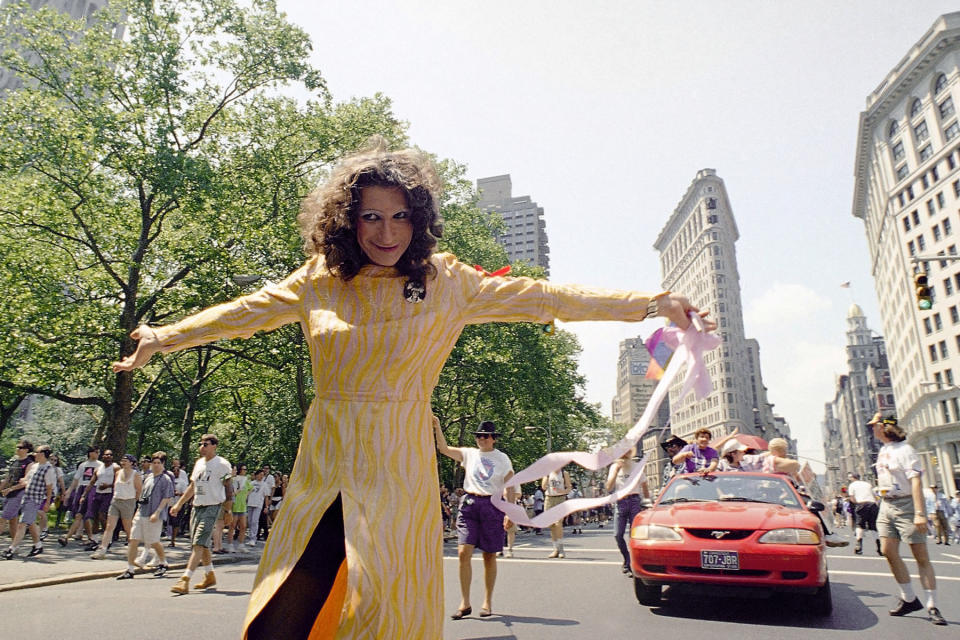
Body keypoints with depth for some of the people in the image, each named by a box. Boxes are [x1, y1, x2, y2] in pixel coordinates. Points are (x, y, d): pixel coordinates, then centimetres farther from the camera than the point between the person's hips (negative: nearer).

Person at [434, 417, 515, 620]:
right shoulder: (469, 453, 8)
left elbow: (510, 488, 3)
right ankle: (465, 603, 2)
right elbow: (444, 448, 0)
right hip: (469, 504, 1)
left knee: (489, 556, 6)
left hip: (492, 506, -1)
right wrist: (437, 427, -13)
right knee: (463, 553, -9)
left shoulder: (502, 459, 4)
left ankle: (487, 602, 20)